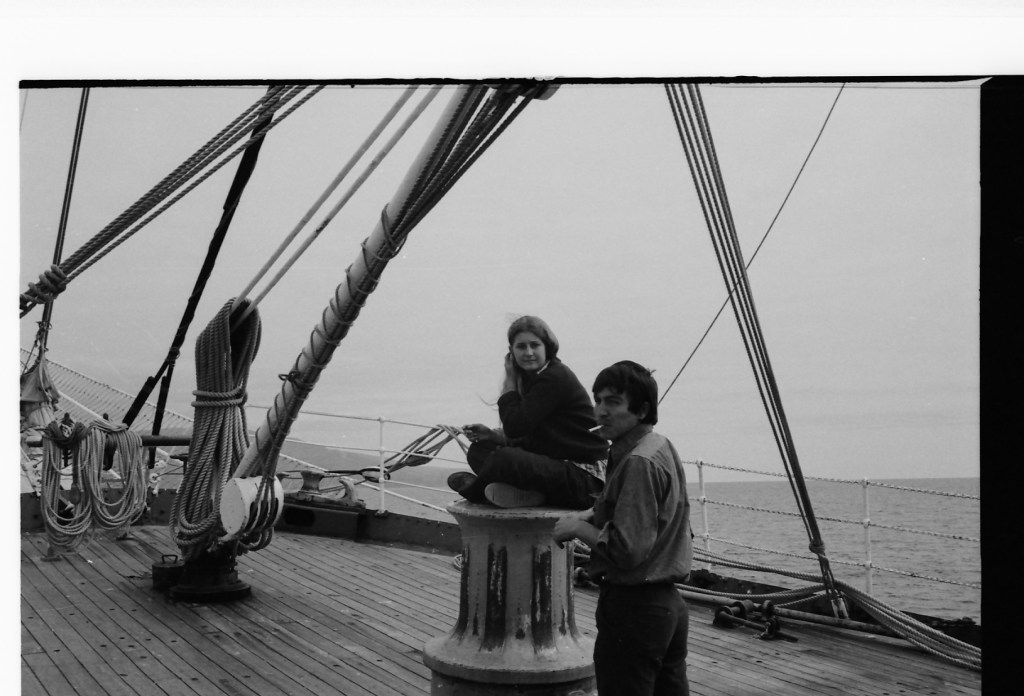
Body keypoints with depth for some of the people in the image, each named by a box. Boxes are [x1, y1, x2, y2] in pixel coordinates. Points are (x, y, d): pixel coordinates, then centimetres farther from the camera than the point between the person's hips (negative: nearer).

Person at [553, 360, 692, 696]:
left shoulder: (637, 463, -19)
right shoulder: (662, 447, 10)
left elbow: (627, 550, -25)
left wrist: (578, 528, -11)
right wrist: (591, 516, 9)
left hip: (633, 608, -10)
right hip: (670, 602, 10)